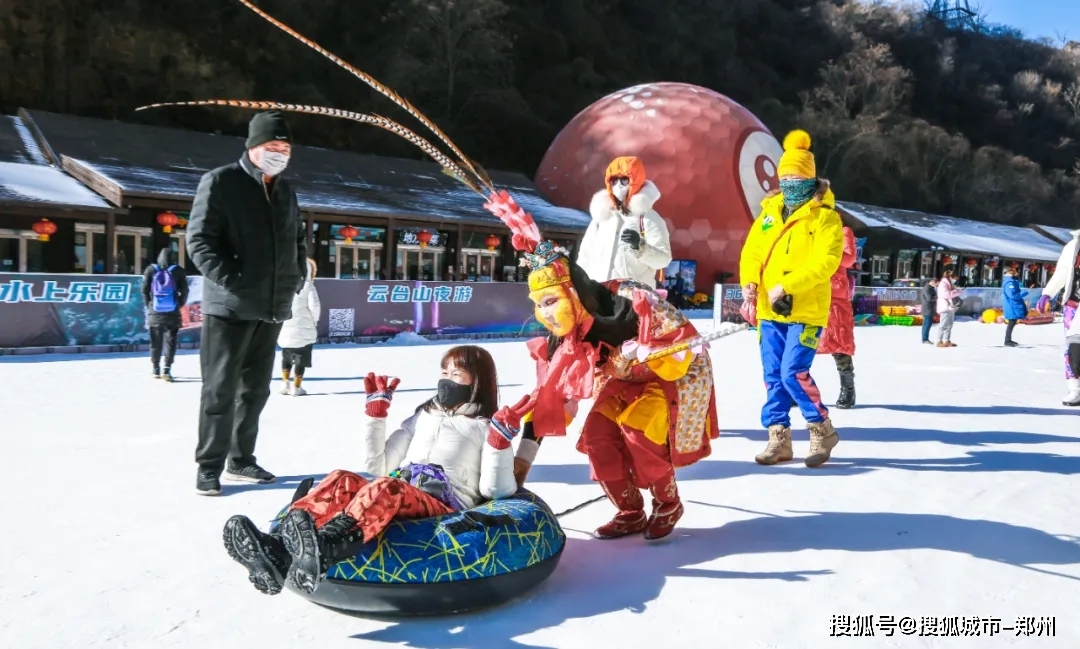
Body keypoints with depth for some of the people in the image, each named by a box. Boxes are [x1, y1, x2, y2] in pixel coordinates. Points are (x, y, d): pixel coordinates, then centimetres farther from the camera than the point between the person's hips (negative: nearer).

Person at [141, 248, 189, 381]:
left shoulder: (151, 270, 2)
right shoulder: (178, 271, -3)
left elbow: (144, 290, 1)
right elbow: (184, 291, -3)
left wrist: (148, 305, 13)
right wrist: (180, 304, 12)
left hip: (154, 312, 2)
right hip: (172, 313, -2)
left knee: (155, 342, 12)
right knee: (170, 341, 1)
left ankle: (156, 370, 19)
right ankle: (167, 370, -9)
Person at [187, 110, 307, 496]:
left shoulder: (286, 191, 14)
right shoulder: (220, 182, -6)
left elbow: (298, 240, 25)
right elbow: (199, 239, -11)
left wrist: (296, 278, 11)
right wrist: (232, 280, -18)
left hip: (273, 309, 7)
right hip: (230, 306, -6)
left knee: (255, 389, 13)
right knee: (221, 389, -2)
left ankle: (241, 461, 25)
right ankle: (209, 467, 10)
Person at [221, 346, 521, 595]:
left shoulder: (485, 427, 13)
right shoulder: (422, 417, 29)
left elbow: (494, 490, 1)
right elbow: (378, 468, 25)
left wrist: (501, 440, -12)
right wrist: (376, 411, 21)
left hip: (446, 508, -5)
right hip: (396, 499, 6)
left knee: (386, 487, -35)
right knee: (341, 481, -22)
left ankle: (324, 546, -64)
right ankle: (280, 546, -47)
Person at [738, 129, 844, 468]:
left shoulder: (825, 216, -5)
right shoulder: (769, 211, 12)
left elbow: (824, 262, -17)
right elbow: (751, 251, 9)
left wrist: (786, 286, -24)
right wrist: (749, 284, -9)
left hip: (806, 311, -6)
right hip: (769, 310, 6)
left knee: (793, 372, -12)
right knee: (773, 376, 8)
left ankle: (822, 430, 9)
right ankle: (779, 439, 18)